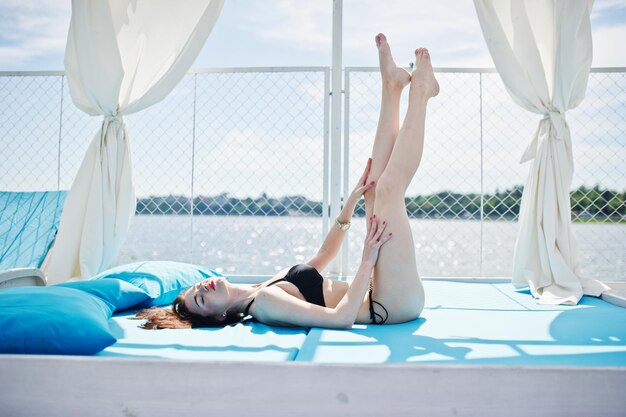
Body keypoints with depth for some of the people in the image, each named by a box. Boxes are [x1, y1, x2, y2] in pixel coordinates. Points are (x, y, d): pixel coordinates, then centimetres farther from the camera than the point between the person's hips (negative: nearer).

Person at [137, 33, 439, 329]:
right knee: (389, 187, -16)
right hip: (397, 303, -8)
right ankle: (419, 90, 2)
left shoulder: (266, 288, 9)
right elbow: (342, 317, -33)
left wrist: (350, 204, 15)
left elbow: (323, 254, 20)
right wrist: (367, 261, -26)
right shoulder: (263, 303, -20)